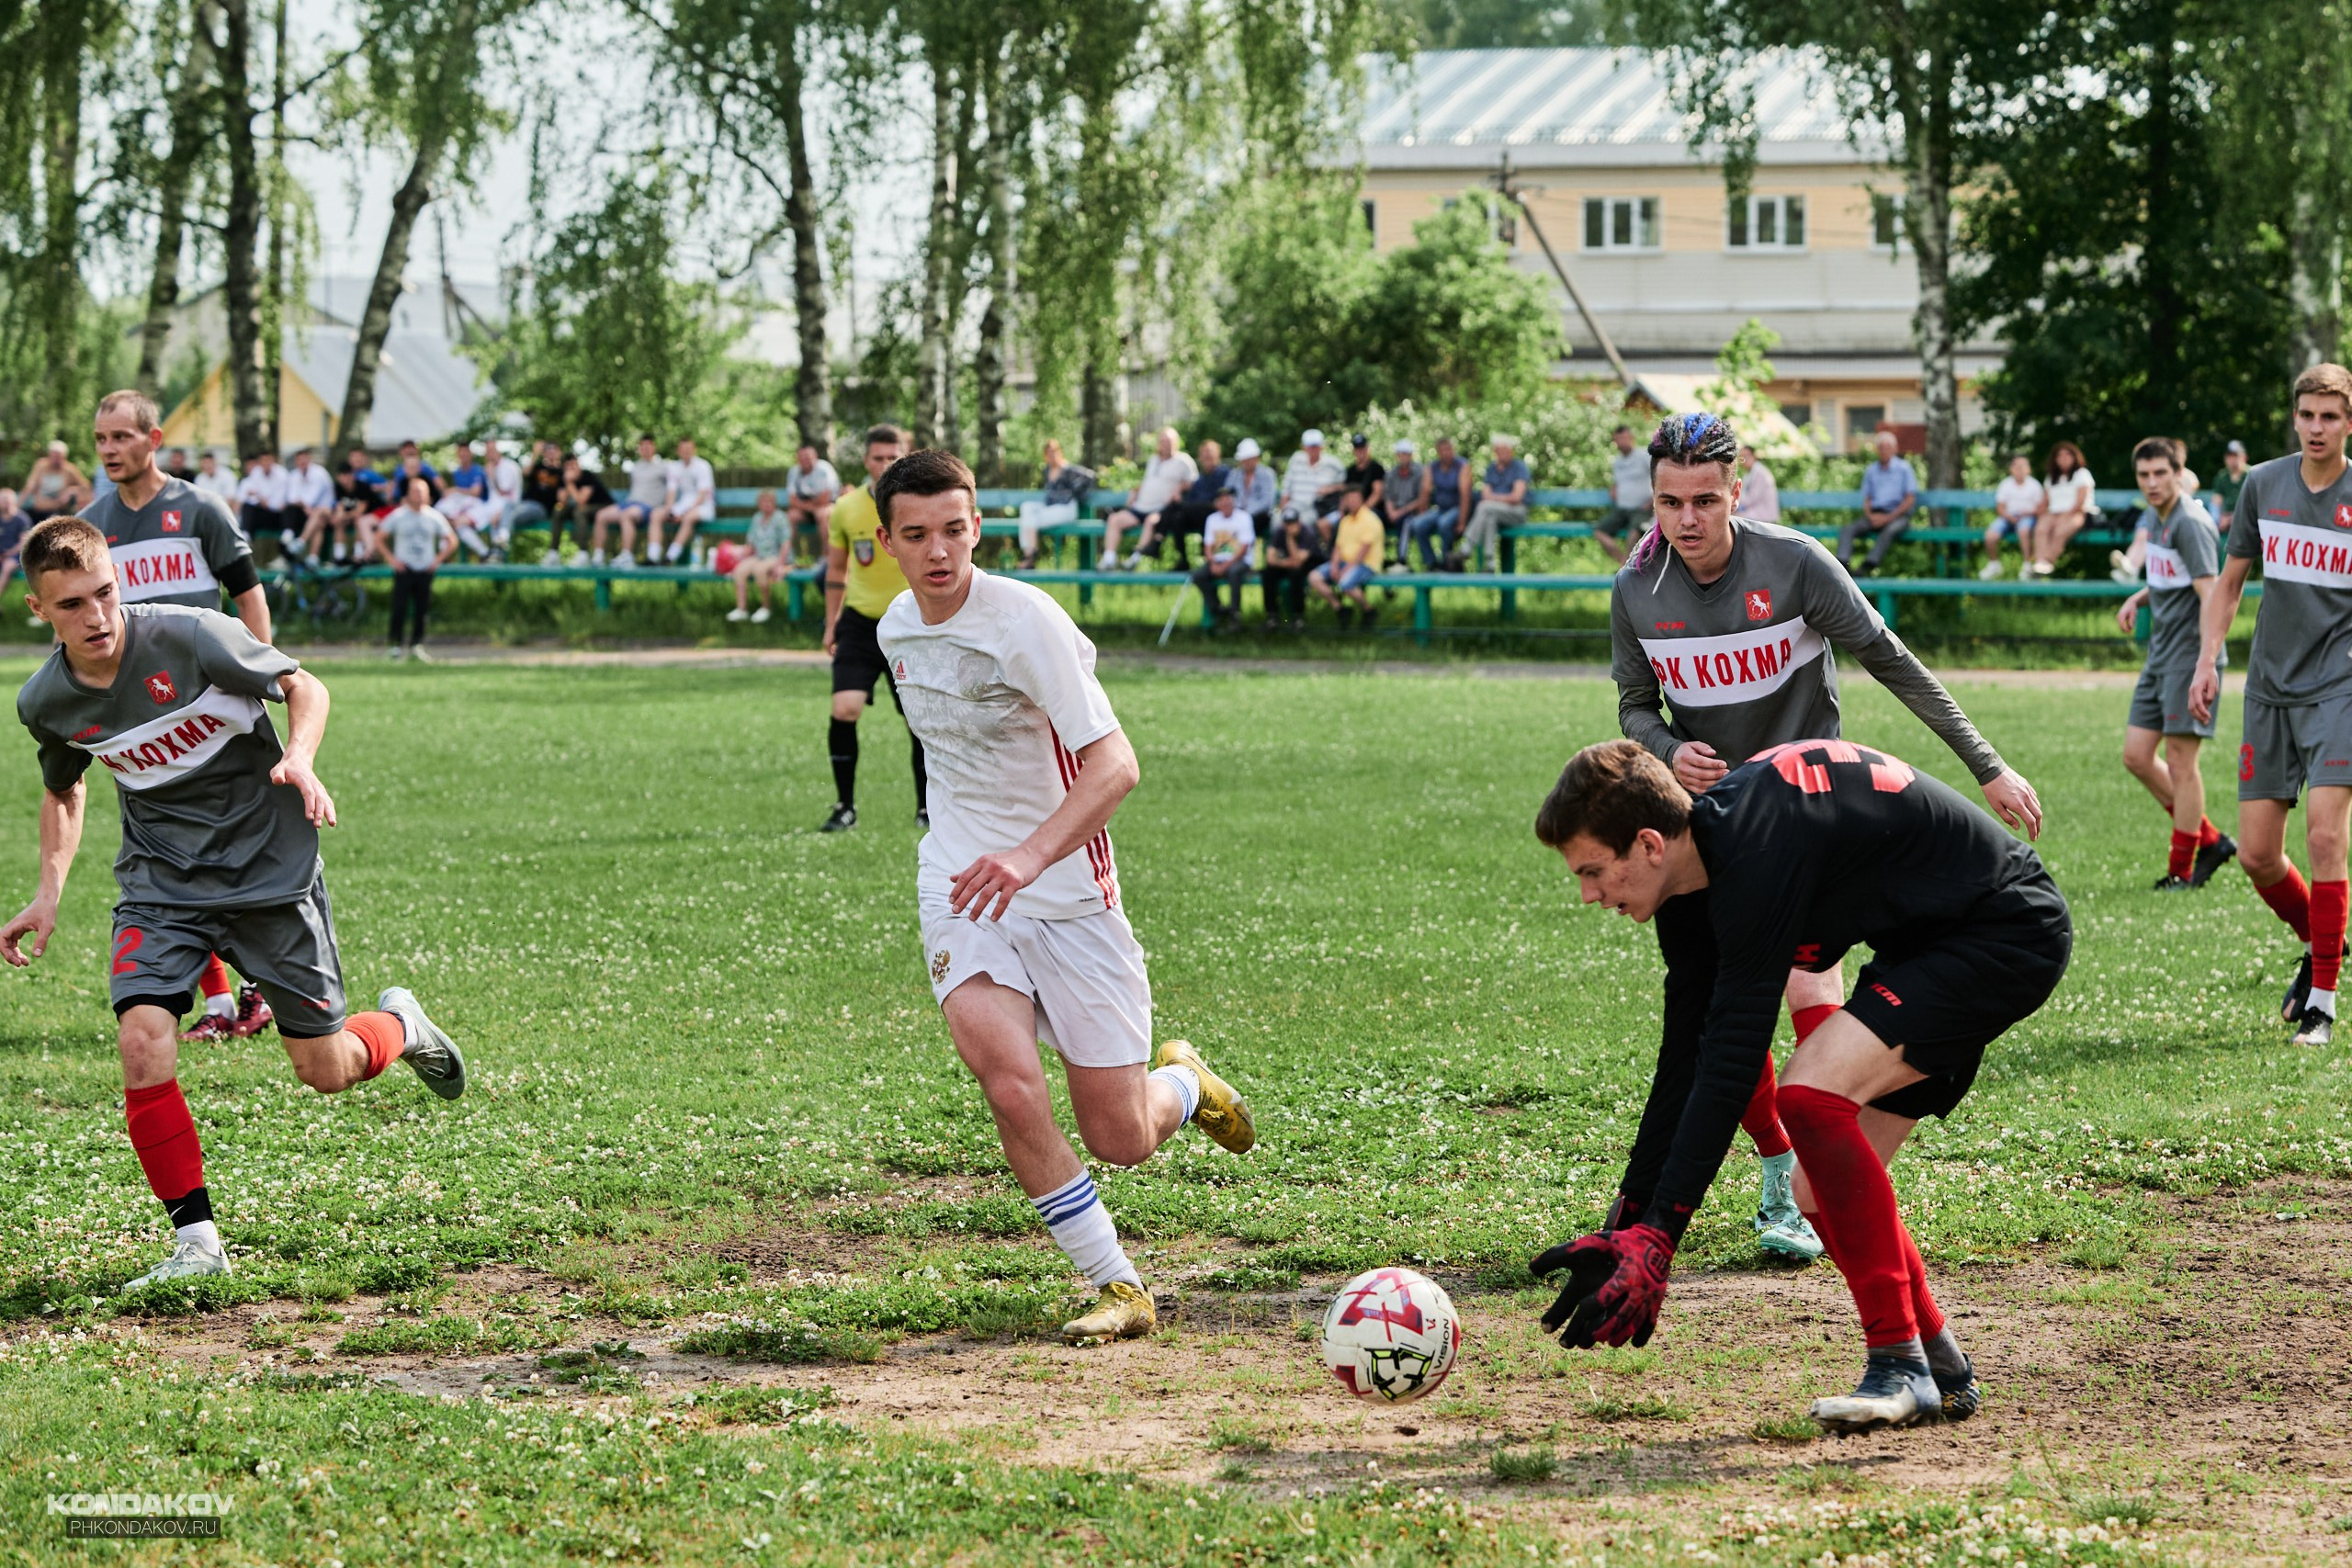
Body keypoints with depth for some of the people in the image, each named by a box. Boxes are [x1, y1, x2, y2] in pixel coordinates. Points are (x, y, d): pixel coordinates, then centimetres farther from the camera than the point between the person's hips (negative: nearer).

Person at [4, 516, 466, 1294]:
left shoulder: (191, 638, -22)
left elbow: (305, 687, -8)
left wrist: (299, 759, -27)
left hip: (270, 866, -3)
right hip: (161, 881, 3)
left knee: (325, 1070, 3)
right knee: (141, 1039, -21)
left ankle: (400, 1025, 40)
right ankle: (197, 1243, -9)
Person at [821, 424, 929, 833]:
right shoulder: (846, 508, -2)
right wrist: (831, 625, 11)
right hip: (860, 620, 1)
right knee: (844, 709, -15)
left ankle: (927, 809, 17)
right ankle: (845, 807, -3)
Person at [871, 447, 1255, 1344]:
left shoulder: (1025, 620, -16)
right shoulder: (897, 631, 5)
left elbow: (1114, 764, -24)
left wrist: (1031, 854, -38)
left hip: (1066, 889, -4)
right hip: (961, 879, 4)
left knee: (1121, 1140, 0)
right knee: (1008, 1082, -24)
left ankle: (1184, 1084, 39)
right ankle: (1117, 1288, -10)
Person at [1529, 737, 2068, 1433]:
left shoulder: (1756, 857, -31)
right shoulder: (1694, 864, -2)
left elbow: (1731, 1064, -32)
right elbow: (1685, 1058, 4)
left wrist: (1657, 1238, -31)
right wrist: (1627, 1225, 2)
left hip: (2010, 933, -10)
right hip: (1927, 942, 10)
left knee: (1812, 1093, -26)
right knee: (1825, 1189, 4)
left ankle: (1899, 1366, -19)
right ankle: (1945, 1372, 20)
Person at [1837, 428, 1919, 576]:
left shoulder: (1903, 468, 6)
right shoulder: (1871, 471, 19)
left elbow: (1910, 499, 0)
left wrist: (1888, 517, -9)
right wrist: (1870, 515, -3)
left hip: (1897, 515, -5)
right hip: (1874, 515, 5)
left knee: (1890, 530, -39)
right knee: (1847, 529, -22)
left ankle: (1867, 566, -51)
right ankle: (1842, 564, -41)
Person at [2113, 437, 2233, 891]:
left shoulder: (2191, 523, -16)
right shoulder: (2154, 518, 12)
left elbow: (2208, 592, -23)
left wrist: (2206, 664, -32)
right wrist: (2137, 599, 11)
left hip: (2189, 655, -10)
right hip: (2159, 655, 10)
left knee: (2180, 763, -5)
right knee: (2137, 756, 9)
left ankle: (2181, 871, 5)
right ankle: (2210, 841, 19)